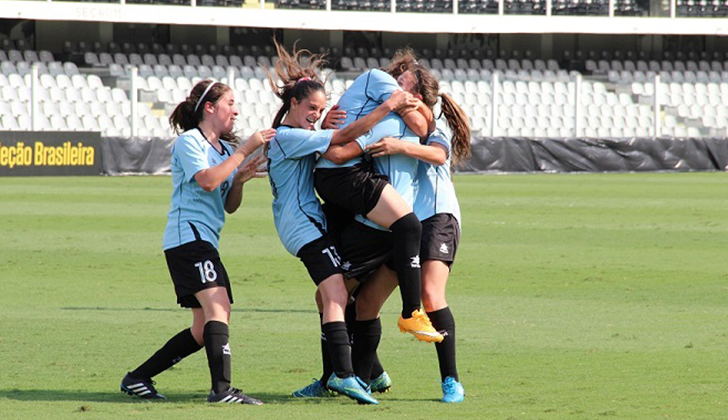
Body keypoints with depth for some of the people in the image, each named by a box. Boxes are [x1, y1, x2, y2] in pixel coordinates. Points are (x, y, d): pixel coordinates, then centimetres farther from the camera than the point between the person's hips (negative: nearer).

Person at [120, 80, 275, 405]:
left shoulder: (224, 151, 21)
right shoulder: (188, 142, -4)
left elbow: (230, 206, 19)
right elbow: (207, 180, -20)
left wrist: (239, 181, 0)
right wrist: (245, 151, -17)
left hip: (204, 243, 9)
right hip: (187, 235, -9)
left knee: (204, 329, 7)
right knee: (218, 306, -24)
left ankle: (138, 378, 16)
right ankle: (221, 388, -35)